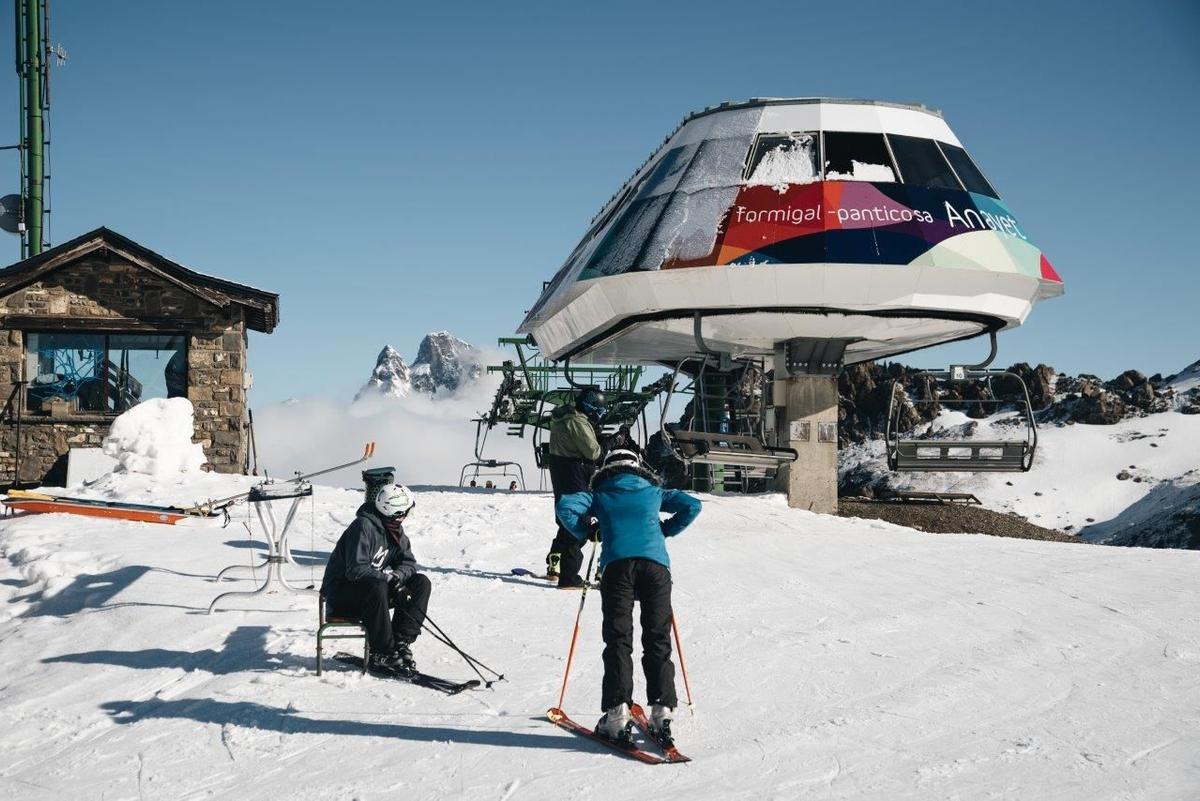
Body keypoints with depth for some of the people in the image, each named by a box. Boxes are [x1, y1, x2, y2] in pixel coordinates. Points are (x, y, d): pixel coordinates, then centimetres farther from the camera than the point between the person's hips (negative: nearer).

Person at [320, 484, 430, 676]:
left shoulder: (395, 530, 6)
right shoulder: (364, 527, -22)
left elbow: (409, 563, 4)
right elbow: (356, 570, -29)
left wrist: (397, 575, -18)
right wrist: (388, 578, -28)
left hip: (374, 587, 8)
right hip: (341, 591, -8)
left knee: (421, 583, -7)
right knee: (377, 588, -39)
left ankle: (401, 642, -17)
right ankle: (383, 655, -30)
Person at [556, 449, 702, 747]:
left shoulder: (599, 496, 22)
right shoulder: (654, 492, 27)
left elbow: (565, 507, 7)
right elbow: (692, 505, 20)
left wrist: (583, 533, 22)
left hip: (618, 563, -1)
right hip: (655, 563, 1)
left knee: (618, 640, -1)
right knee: (658, 640, 6)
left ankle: (617, 714, -10)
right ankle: (662, 712, 0)